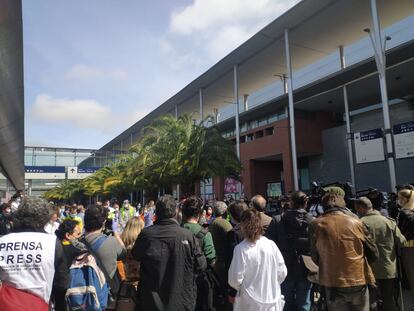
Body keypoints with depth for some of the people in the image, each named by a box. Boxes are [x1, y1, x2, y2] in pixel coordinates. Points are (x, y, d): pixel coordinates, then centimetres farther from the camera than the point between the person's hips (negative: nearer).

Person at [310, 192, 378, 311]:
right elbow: (373, 254, 4)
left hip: (333, 283, -1)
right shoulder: (355, 222, -4)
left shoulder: (317, 224, -6)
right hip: (359, 281, 1)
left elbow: (315, 257, 2)